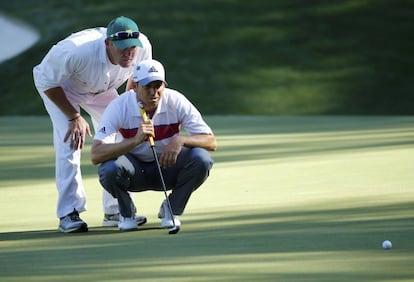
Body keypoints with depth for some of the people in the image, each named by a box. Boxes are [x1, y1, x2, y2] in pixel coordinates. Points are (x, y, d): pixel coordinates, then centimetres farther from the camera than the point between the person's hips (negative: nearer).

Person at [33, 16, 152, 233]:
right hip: (61, 86, -5)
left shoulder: (143, 47, -29)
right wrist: (74, 117, -26)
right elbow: (46, 81, -28)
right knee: (69, 142, -20)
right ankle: (69, 213, -16)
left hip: (101, 90, 5)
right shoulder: (77, 51, -45)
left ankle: (116, 210, 7)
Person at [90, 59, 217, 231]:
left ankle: (172, 209, 0)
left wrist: (180, 140, -37)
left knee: (201, 159, -27)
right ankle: (126, 211, 0)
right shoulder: (119, 107, -22)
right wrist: (135, 140, -45)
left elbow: (211, 142, -17)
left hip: (168, 167, 2)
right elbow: (95, 156, -33)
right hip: (134, 170, -2)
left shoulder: (176, 102, -17)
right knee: (109, 168, -35)